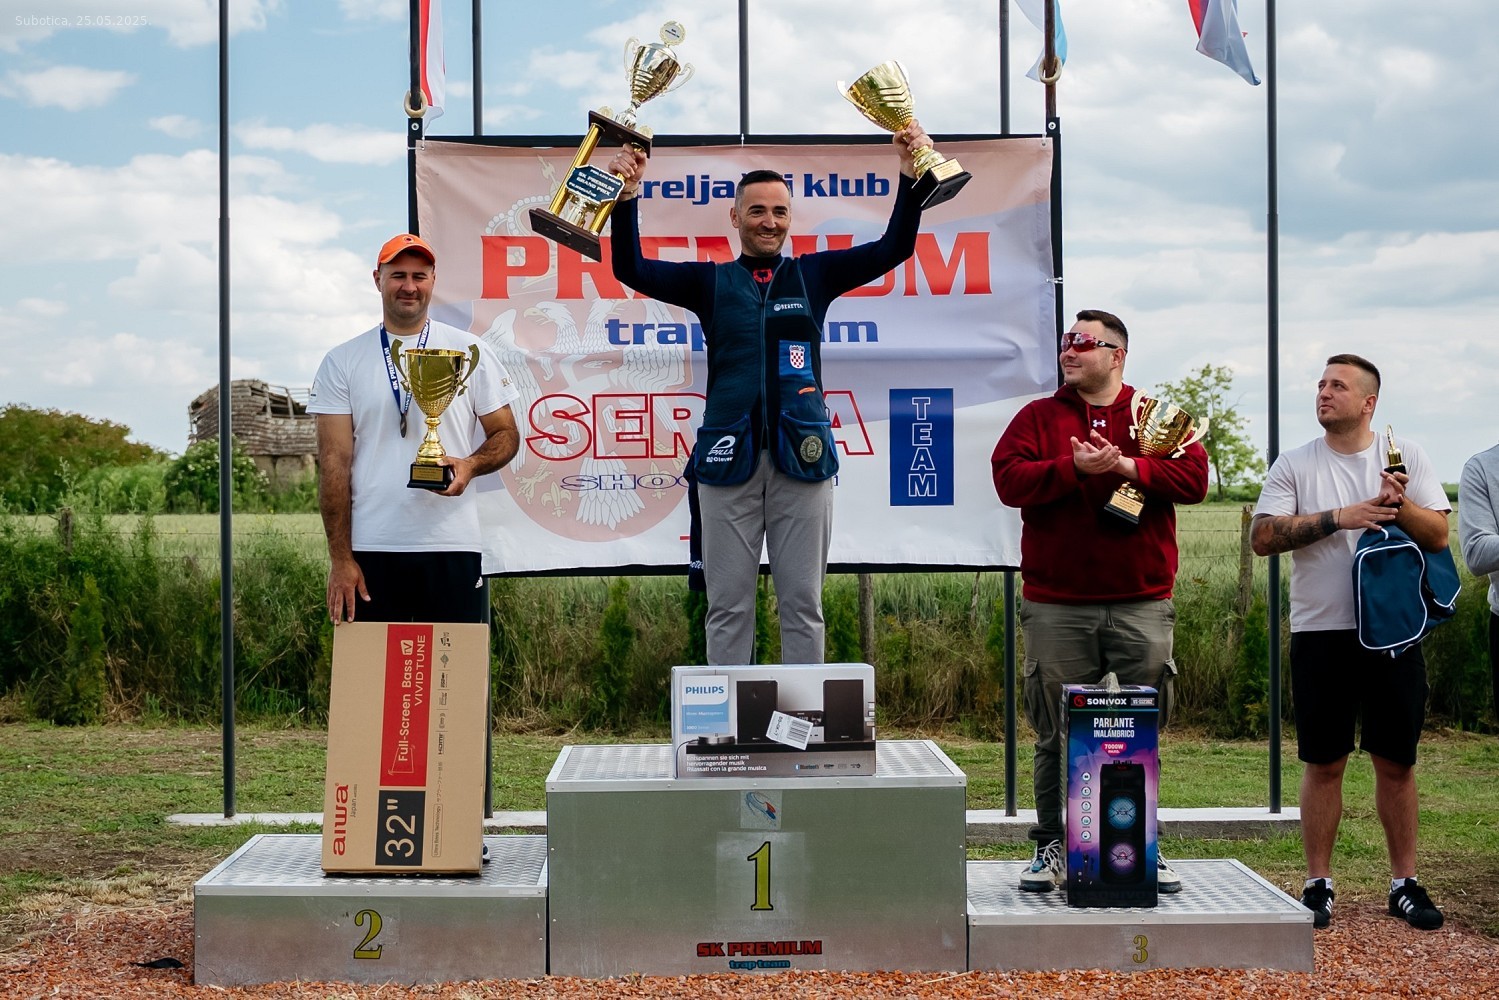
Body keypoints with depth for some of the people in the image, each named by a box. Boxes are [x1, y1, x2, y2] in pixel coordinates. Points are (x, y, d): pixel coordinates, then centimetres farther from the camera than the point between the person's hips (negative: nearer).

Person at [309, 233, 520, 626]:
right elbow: (334, 463, 3)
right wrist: (340, 558, -4)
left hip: (452, 548, 0)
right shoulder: (343, 361, 7)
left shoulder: (469, 351, 8)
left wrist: (471, 465, -13)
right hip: (369, 549, 0)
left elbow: (506, 434, 11)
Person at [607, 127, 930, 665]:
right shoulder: (710, 282, 10)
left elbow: (893, 249, 4)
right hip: (729, 457, 0)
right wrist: (627, 198, -13)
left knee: (802, 601, 4)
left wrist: (909, 175, -7)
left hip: (801, 456, 0)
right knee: (728, 604, 3)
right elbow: (632, 270, 0)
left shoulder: (814, 274, 11)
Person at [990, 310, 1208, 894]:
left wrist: (1129, 467, -14)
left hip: (1142, 606, 0)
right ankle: (1052, 845, 12)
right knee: (1058, 731, 3)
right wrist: (1075, 468, -16)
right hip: (1056, 608, 0)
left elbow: (1194, 478, -3)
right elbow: (1009, 479, -5)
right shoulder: (1038, 418, 10)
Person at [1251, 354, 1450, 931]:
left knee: (1396, 761, 5)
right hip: (1321, 632, 0)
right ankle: (1318, 884, 11)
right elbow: (1263, 537, -7)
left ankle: (1404, 883, 15)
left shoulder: (1405, 456, 7)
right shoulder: (1295, 466, 4)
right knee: (1323, 763, 3)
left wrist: (1399, 505, -16)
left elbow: (1439, 535, 2)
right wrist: (1338, 518, -14)